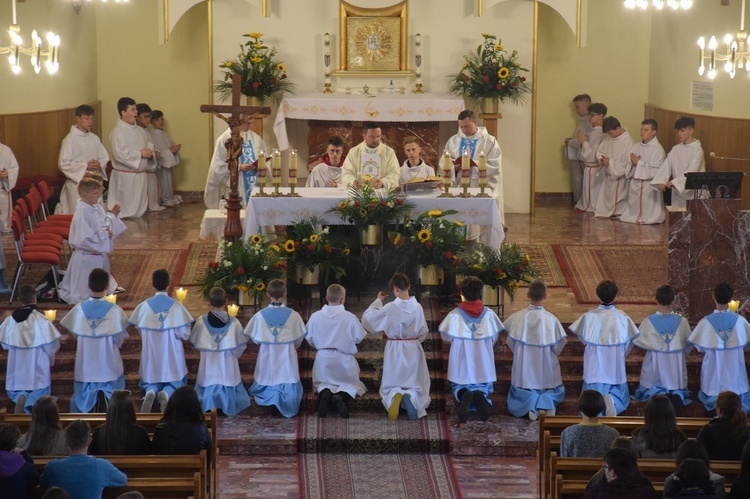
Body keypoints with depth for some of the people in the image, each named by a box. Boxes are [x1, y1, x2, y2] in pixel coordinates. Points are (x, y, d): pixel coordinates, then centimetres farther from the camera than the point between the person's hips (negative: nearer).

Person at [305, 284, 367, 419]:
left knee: (322, 384, 24)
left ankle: (325, 392, -15)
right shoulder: (350, 318, -17)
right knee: (353, 385, 17)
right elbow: (359, 338, -5)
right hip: (344, 359, -2)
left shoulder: (315, 317, -9)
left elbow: (309, 339, 2)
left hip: (323, 358, 2)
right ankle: (342, 396, -19)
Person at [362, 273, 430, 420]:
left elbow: (368, 318, -4)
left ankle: (395, 396, -24)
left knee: (391, 385, 13)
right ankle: (412, 396, -24)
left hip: (394, 351, -1)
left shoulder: (390, 309, -15)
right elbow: (423, 333, 1)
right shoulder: (417, 308, -9)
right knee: (416, 386, 12)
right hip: (413, 351, 1)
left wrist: (378, 301, 7)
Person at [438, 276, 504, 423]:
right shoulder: (489, 314, -9)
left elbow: (446, 337, -4)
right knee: (484, 387, 19)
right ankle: (480, 395, -21)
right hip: (483, 362, 1)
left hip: (462, 362, -1)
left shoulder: (454, 315, -14)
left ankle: (464, 396, -20)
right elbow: (494, 338, 1)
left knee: (459, 387, 19)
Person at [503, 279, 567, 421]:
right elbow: (557, 347, -6)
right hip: (546, 369, 0)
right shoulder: (551, 320, -16)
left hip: (524, 366, 0)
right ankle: (547, 401, -11)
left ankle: (531, 402, -12)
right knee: (556, 391, 24)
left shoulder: (517, 317, -14)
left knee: (520, 393, 23)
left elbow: (511, 344, -2)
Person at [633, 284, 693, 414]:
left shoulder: (648, 321, -15)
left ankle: (660, 395, -16)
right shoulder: (682, 321, -11)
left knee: (651, 391, 18)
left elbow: (636, 340, -2)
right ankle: (676, 397, -17)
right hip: (676, 365, 1)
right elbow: (689, 343, 1)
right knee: (678, 391, 19)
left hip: (655, 365, -1)